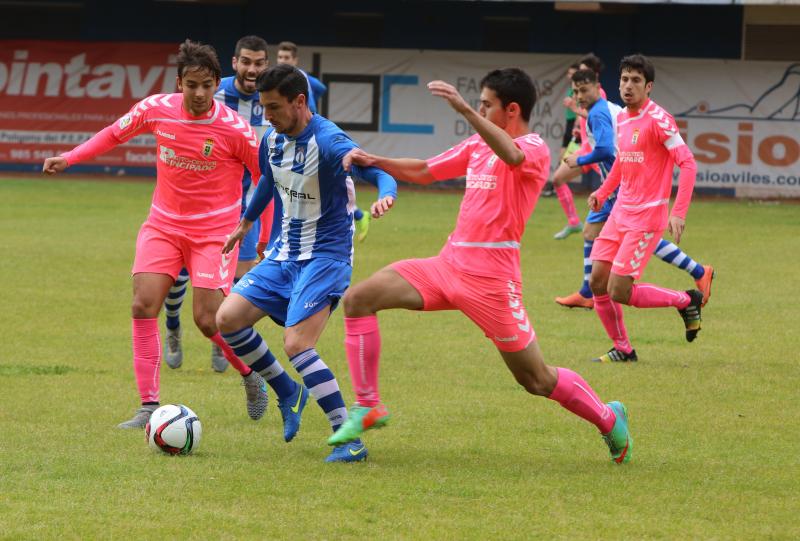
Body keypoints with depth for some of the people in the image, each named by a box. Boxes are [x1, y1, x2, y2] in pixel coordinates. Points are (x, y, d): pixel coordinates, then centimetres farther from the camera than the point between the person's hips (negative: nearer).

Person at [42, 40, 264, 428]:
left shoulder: (233, 128, -17)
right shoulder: (157, 109, -8)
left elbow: (265, 178, -5)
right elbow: (115, 133, 11)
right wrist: (69, 158, 3)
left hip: (214, 231, -3)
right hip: (164, 224, 3)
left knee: (208, 320, -10)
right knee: (143, 305, -12)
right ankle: (149, 406, -5)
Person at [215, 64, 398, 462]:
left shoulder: (328, 142, -22)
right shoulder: (272, 139, 2)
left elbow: (380, 175, -33)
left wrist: (385, 195, -57)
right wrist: (245, 223, 38)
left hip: (325, 256, -8)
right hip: (285, 253, 8)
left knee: (297, 344, -20)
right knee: (228, 319, -2)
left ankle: (349, 441, -15)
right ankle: (287, 392, 18)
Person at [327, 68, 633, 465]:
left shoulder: (534, 149, -9)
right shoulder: (477, 145, 16)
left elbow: (511, 155, -34)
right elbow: (424, 172, 25)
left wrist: (464, 110, -46)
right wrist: (375, 162, 9)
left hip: (490, 277, -7)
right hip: (449, 264, 7)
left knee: (537, 380, -1)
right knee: (359, 298, -9)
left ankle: (609, 419, 24)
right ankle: (367, 407, -5)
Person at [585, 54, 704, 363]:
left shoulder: (658, 119, -15)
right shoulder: (622, 118, 10)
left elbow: (687, 164, -19)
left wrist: (678, 213, -26)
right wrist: (603, 191, 18)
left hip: (647, 216, -8)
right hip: (620, 212, 8)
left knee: (618, 292, -11)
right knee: (597, 283, 3)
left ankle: (686, 301, 9)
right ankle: (623, 349, 18)